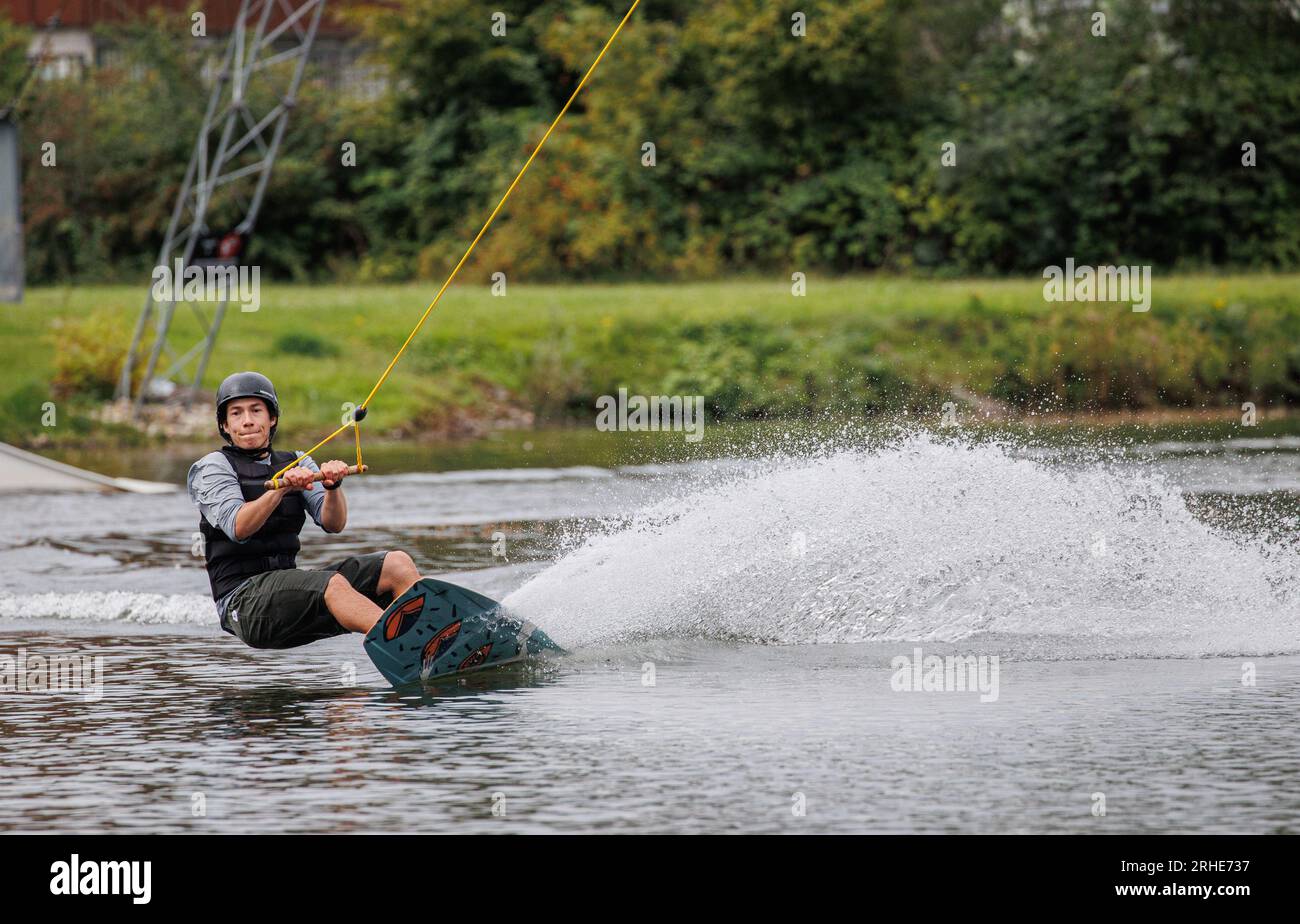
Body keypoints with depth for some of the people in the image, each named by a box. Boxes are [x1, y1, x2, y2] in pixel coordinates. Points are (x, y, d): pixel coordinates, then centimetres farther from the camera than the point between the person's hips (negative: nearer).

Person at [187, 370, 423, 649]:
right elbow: (237, 529, -17)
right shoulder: (211, 467, 3)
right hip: (242, 601, -6)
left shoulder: (295, 463, 19)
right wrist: (281, 488, -32)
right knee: (333, 583, -34)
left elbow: (333, 524, 1)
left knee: (398, 563, -12)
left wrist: (332, 486, -20)